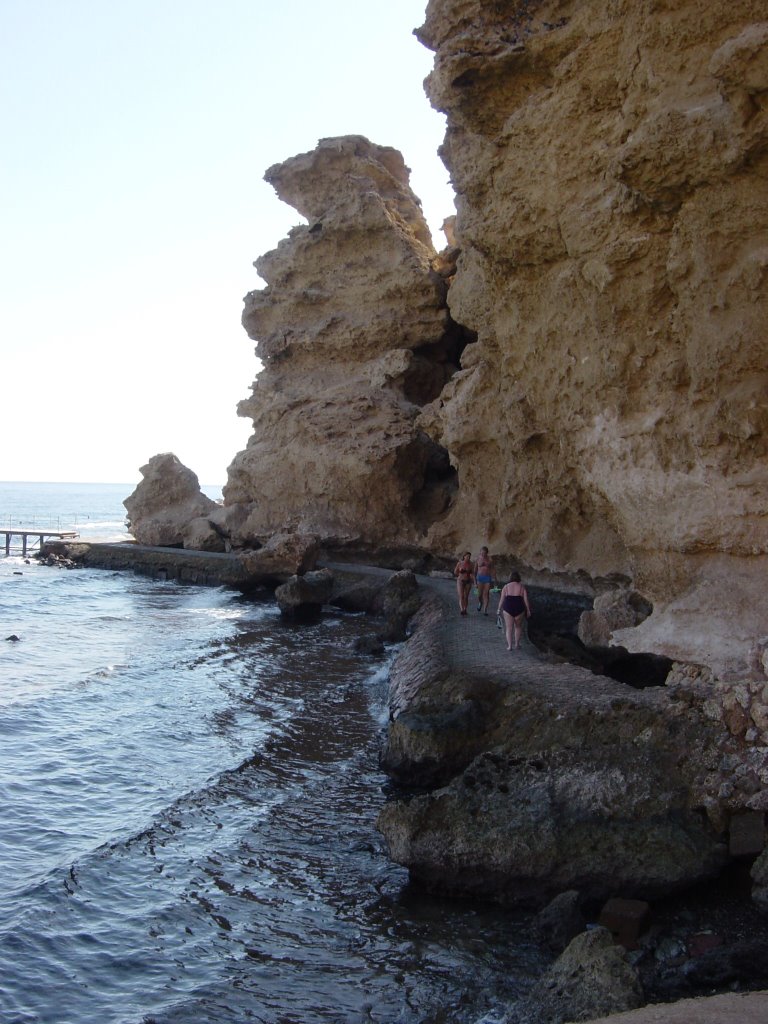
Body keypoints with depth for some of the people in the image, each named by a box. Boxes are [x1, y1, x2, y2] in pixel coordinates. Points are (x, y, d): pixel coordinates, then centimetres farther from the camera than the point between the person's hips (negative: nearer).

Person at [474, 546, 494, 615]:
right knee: (480, 594, -3)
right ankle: (480, 602, 31)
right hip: (480, 577, 0)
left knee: (486, 594, -3)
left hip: (488, 577, 0)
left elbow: (492, 569, 1)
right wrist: (474, 578, 8)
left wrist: (492, 579, -5)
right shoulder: (478, 558, -1)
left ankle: (485, 610, 3)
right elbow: (475, 569, 8)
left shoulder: (489, 559, -2)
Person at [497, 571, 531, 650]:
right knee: (518, 626, 21)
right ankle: (517, 644, 23)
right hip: (519, 609, 1)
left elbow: (502, 599, 1)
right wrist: (528, 611, 7)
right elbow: (526, 600, 0)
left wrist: (499, 609, 11)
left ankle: (509, 646, -1)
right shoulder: (522, 587, 4)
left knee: (509, 628, 7)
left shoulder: (506, 587, 3)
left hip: (508, 609, -1)